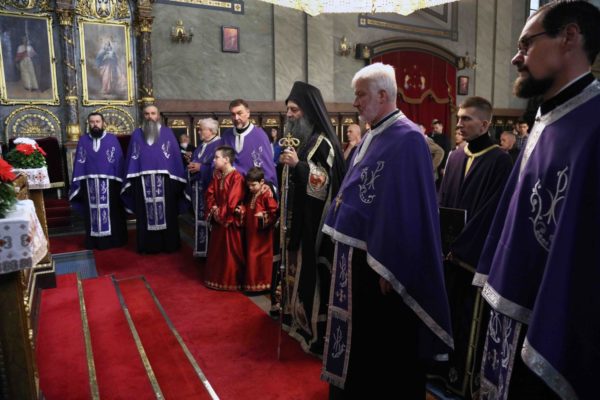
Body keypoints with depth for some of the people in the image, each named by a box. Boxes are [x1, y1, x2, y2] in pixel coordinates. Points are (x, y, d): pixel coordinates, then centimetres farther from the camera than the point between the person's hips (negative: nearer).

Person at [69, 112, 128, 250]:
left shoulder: (112, 139, 2)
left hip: (109, 183, -2)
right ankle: (94, 242, 16)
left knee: (112, 212, 3)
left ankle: (114, 240, 14)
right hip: (89, 183, 2)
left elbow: (119, 161, -1)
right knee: (93, 213, 7)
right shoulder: (83, 140, 9)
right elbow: (78, 162, 6)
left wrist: (119, 182, -8)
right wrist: (77, 183, 0)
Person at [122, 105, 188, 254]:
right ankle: (148, 246, 14)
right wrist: (131, 180, 2)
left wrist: (176, 179, -4)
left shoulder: (167, 132, 6)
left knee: (166, 213, 3)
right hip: (142, 181, 1)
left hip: (165, 180, -1)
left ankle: (169, 244, 13)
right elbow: (131, 158, 9)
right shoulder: (136, 134, 11)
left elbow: (175, 155, 3)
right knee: (146, 215, 4)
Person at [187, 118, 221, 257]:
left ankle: (210, 249, 4)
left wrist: (200, 167, -17)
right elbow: (194, 162, 24)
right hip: (197, 186, 9)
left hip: (209, 187, -9)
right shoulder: (201, 146, 18)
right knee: (199, 217, 13)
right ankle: (200, 248, 23)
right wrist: (191, 166, 1)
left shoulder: (219, 144, -10)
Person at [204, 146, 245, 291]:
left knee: (231, 251, 2)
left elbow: (232, 201, -21)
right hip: (218, 219, 8)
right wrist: (213, 209, -8)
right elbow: (210, 194, 8)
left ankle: (232, 280, 13)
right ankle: (217, 278, 29)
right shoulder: (216, 176, 8)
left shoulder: (237, 177, -17)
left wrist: (221, 213, -13)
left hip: (231, 221, -8)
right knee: (217, 250, 15)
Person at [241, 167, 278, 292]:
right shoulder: (251, 194, 8)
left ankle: (262, 283, 14)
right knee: (251, 256, 15)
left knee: (262, 256, 2)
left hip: (262, 231, -8)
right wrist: (242, 210, -1)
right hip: (251, 231, 8)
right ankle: (252, 282, 27)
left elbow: (274, 211, -18)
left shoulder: (266, 194, -17)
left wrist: (264, 216, -28)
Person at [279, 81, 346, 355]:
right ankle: (302, 321, 30)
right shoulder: (298, 140, 11)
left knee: (313, 273, -2)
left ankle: (319, 332, 11)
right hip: (297, 219, 9)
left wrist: (298, 164, -29)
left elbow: (323, 186, -22)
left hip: (314, 223, -9)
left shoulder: (323, 143, -15)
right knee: (299, 269, 15)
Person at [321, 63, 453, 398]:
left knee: (383, 348, 8)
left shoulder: (407, 138, -17)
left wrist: (387, 268, -20)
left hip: (380, 261, -9)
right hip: (358, 254, 9)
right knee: (358, 339, 21)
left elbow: (405, 209, -21)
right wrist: (344, 246, 15)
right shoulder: (373, 136, 12)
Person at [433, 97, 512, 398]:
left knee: (469, 318, 7)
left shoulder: (500, 161, -11)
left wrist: (461, 249, -17)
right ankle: (444, 365, 33)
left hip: (475, 256, -6)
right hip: (448, 252, 6)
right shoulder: (454, 158, 7)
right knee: (446, 310, 15)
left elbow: (492, 213, -16)